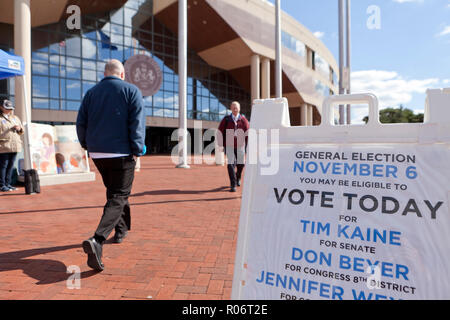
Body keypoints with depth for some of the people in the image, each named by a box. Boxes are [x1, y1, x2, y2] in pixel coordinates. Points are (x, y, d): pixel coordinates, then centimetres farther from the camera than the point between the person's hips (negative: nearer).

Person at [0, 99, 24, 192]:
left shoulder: (15, 118, 20)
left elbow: (22, 131, 24)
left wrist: (19, 128, 1)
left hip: (15, 146, 6)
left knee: (10, 165, 10)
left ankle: (8, 184, 18)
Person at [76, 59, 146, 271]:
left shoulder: (92, 92, 11)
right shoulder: (131, 91, -1)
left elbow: (80, 123, 9)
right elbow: (137, 123, -10)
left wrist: (87, 145, 20)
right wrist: (137, 152, -9)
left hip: (97, 154, 5)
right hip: (121, 153, -5)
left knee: (115, 191, 22)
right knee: (118, 197, -3)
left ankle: (121, 229, 36)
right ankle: (97, 240, -20)